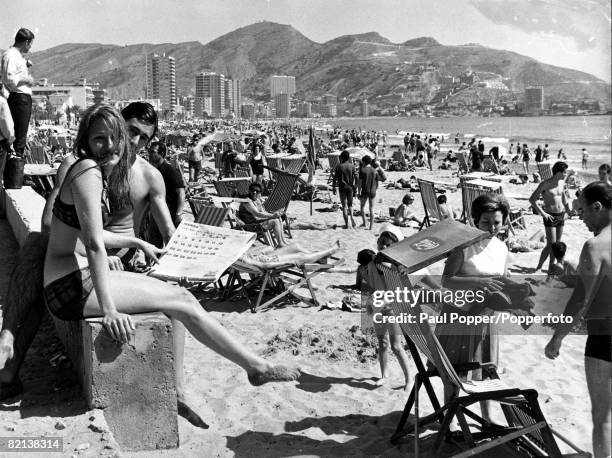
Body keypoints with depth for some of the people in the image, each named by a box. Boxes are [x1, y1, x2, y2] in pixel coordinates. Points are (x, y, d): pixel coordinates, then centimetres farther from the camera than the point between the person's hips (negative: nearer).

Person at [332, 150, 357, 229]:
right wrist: (356, 187, 7)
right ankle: (351, 217, -8)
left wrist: (333, 188, 5)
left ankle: (346, 224, 2)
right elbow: (356, 177, -3)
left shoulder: (339, 167, -5)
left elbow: (335, 179, -4)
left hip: (342, 188, -1)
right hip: (350, 187, 1)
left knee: (344, 206, 5)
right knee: (350, 204, 17)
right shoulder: (352, 166, -2)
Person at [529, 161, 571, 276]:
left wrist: (567, 207, 10)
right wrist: (542, 213, -18)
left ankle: (551, 268, 21)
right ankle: (538, 267, 4)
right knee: (550, 245, -11)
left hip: (561, 216, 7)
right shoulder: (545, 184, -15)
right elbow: (532, 199, -14)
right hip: (550, 217, -7)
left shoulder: (562, 183, 5)